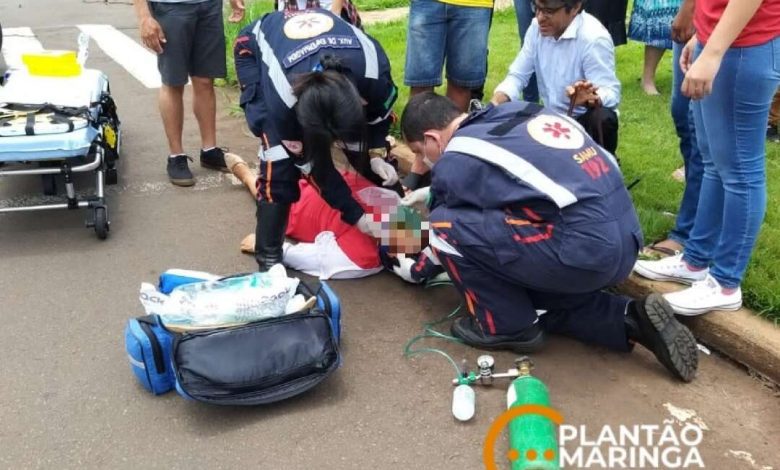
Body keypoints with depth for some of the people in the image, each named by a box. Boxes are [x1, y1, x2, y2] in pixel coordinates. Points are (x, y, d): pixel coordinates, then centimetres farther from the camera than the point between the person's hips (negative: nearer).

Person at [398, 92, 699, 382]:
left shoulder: (457, 159, -4)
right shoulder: (515, 112, 16)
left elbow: (448, 230, 14)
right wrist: (434, 193, 41)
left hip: (584, 248, -9)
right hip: (624, 242, 9)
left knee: (447, 225, -4)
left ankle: (507, 326, 9)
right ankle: (630, 320, 17)